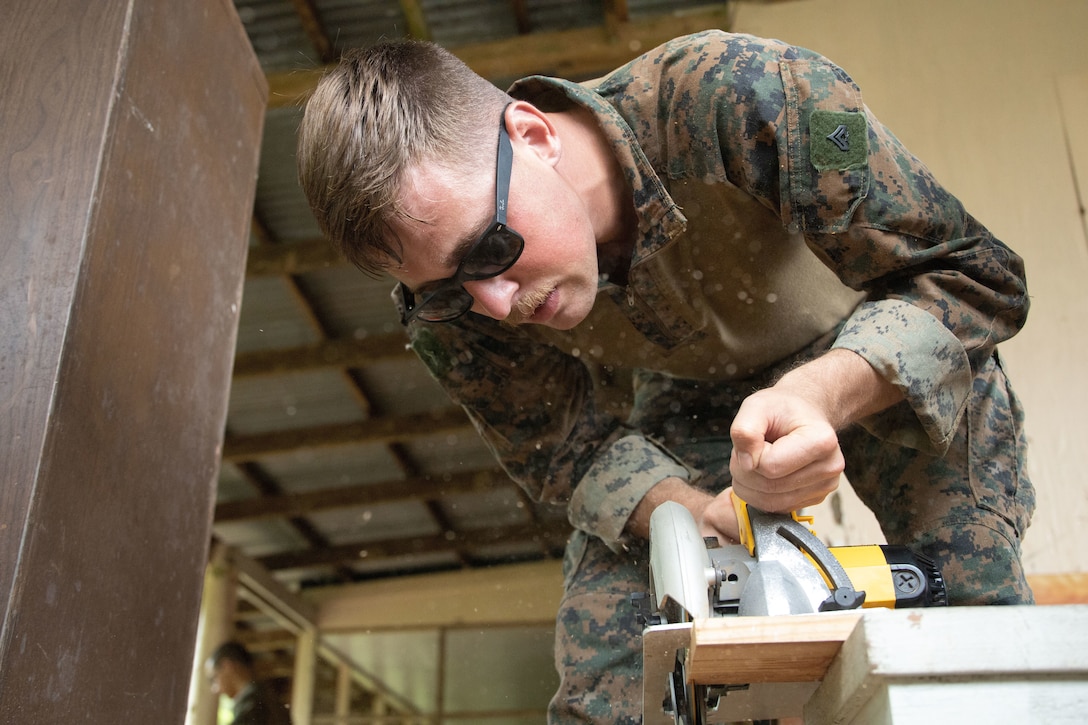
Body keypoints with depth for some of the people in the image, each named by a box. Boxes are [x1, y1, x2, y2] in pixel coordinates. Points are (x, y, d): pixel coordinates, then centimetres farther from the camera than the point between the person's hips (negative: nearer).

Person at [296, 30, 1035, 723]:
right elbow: (565, 450, -11)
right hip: (691, 393, 2)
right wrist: (697, 516, -33)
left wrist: (821, 395, -50)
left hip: (893, 355, -1)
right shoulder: (450, 310, -26)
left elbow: (973, 275, -31)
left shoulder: (739, 91, -39)